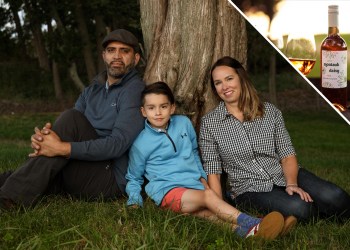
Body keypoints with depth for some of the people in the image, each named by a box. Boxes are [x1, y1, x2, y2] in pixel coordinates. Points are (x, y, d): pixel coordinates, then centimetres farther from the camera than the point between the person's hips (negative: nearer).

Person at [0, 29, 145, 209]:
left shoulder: (135, 90, -7)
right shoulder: (92, 91, 17)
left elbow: (118, 144, -19)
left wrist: (63, 148, -27)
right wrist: (45, 136, -17)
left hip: (111, 179, -7)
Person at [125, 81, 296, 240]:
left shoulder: (184, 123, 10)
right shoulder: (140, 144, 0)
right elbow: (134, 179, 12)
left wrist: (202, 177, 17)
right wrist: (135, 202, -4)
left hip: (195, 187, 5)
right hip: (167, 191, -5)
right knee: (208, 196, -30)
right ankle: (251, 225, -49)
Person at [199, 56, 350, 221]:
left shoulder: (269, 112, 5)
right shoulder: (209, 123, 0)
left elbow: (287, 155, 4)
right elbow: (212, 171, 0)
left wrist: (292, 183, -15)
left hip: (284, 176, 3)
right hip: (250, 189, -2)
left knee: (335, 198, -24)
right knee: (299, 208, -31)